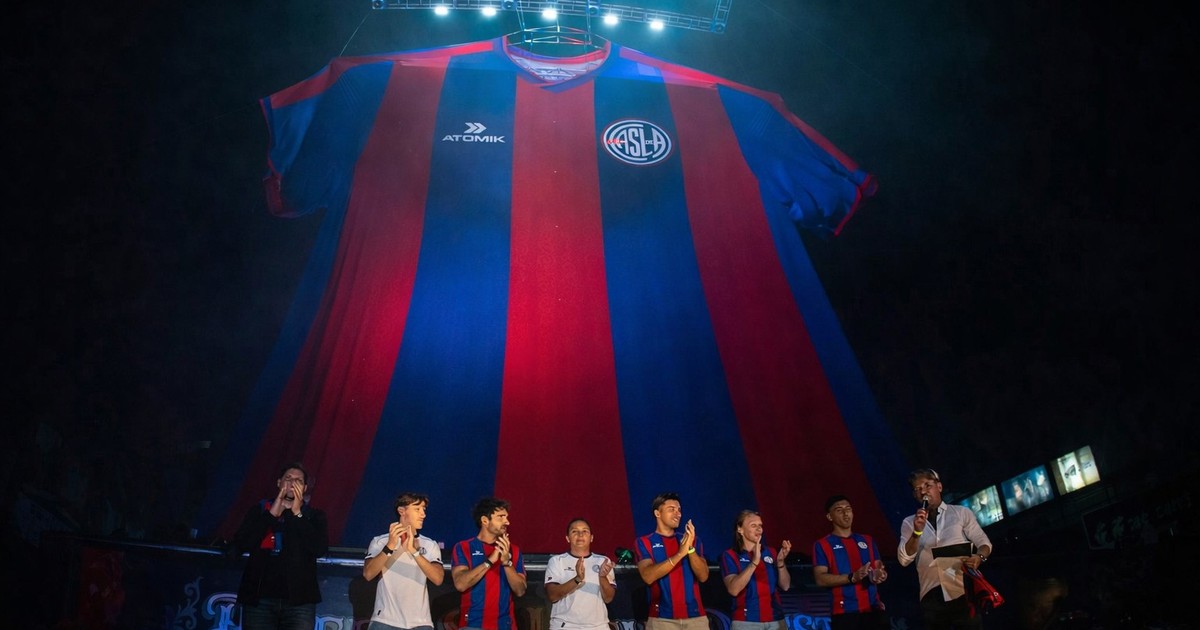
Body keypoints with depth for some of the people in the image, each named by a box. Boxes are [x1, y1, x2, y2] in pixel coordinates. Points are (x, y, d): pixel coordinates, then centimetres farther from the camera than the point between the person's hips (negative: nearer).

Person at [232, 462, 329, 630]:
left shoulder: (313, 516, 11)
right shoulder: (259, 509, 13)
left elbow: (320, 549, -6)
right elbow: (241, 544, -1)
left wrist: (297, 513, -6)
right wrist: (272, 514, -7)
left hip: (299, 601, -1)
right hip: (259, 598, 1)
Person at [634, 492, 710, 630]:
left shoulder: (692, 539, 10)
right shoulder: (645, 542, 1)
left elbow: (703, 576, 0)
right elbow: (648, 576, -14)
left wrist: (690, 549, -16)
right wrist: (680, 553, -20)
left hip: (695, 616, 2)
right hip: (662, 618, -2)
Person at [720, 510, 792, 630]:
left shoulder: (770, 552, 8)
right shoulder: (730, 555, -4)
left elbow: (785, 586, 5)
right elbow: (733, 589, -17)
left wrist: (781, 562, -12)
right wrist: (754, 562, -24)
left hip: (775, 620, 3)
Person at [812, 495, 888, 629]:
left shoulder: (867, 540, 19)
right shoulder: (822, 545, 4)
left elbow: (879, 568, 19)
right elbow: (820, 579, -6)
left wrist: (881, 574, -6)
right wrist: (852, 577, -19)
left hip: (873, 609, 4)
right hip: (845, 612, -4)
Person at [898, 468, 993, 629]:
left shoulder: (962, 512, 8)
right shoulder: (909, 523, 9)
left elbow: (983, 542, 7)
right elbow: (904, 559, -2)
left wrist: (979, 557, -15)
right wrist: (917, 531, -16)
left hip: (963, 592, -1)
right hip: (932, 597, 1)